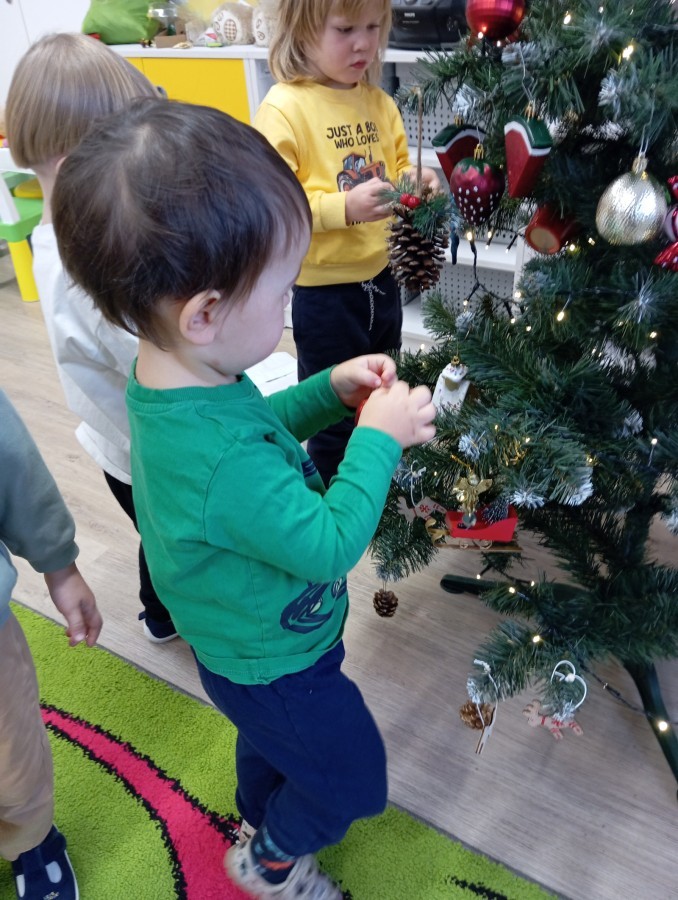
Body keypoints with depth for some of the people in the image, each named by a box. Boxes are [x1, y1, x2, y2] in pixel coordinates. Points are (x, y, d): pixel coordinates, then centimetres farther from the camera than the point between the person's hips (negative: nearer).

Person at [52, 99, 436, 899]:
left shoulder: (173, 378, -15)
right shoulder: (224, 464, -45)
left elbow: (258, 429, 3)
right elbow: (331, 544, -31)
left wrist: (329, 391, -9)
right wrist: (379, 437, -22)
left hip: (246, 646, 8)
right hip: (278, 668, -8)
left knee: (269, 742, 37)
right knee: (353, 779, 22)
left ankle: (259, 818, 67)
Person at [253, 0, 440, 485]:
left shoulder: (380, 102, 6)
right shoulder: (284, 108, -14)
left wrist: (416, 181, -4)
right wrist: (346, 207, -29)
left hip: (382, 280, 7)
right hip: (326, 294, -7)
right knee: (333, 416, 8)